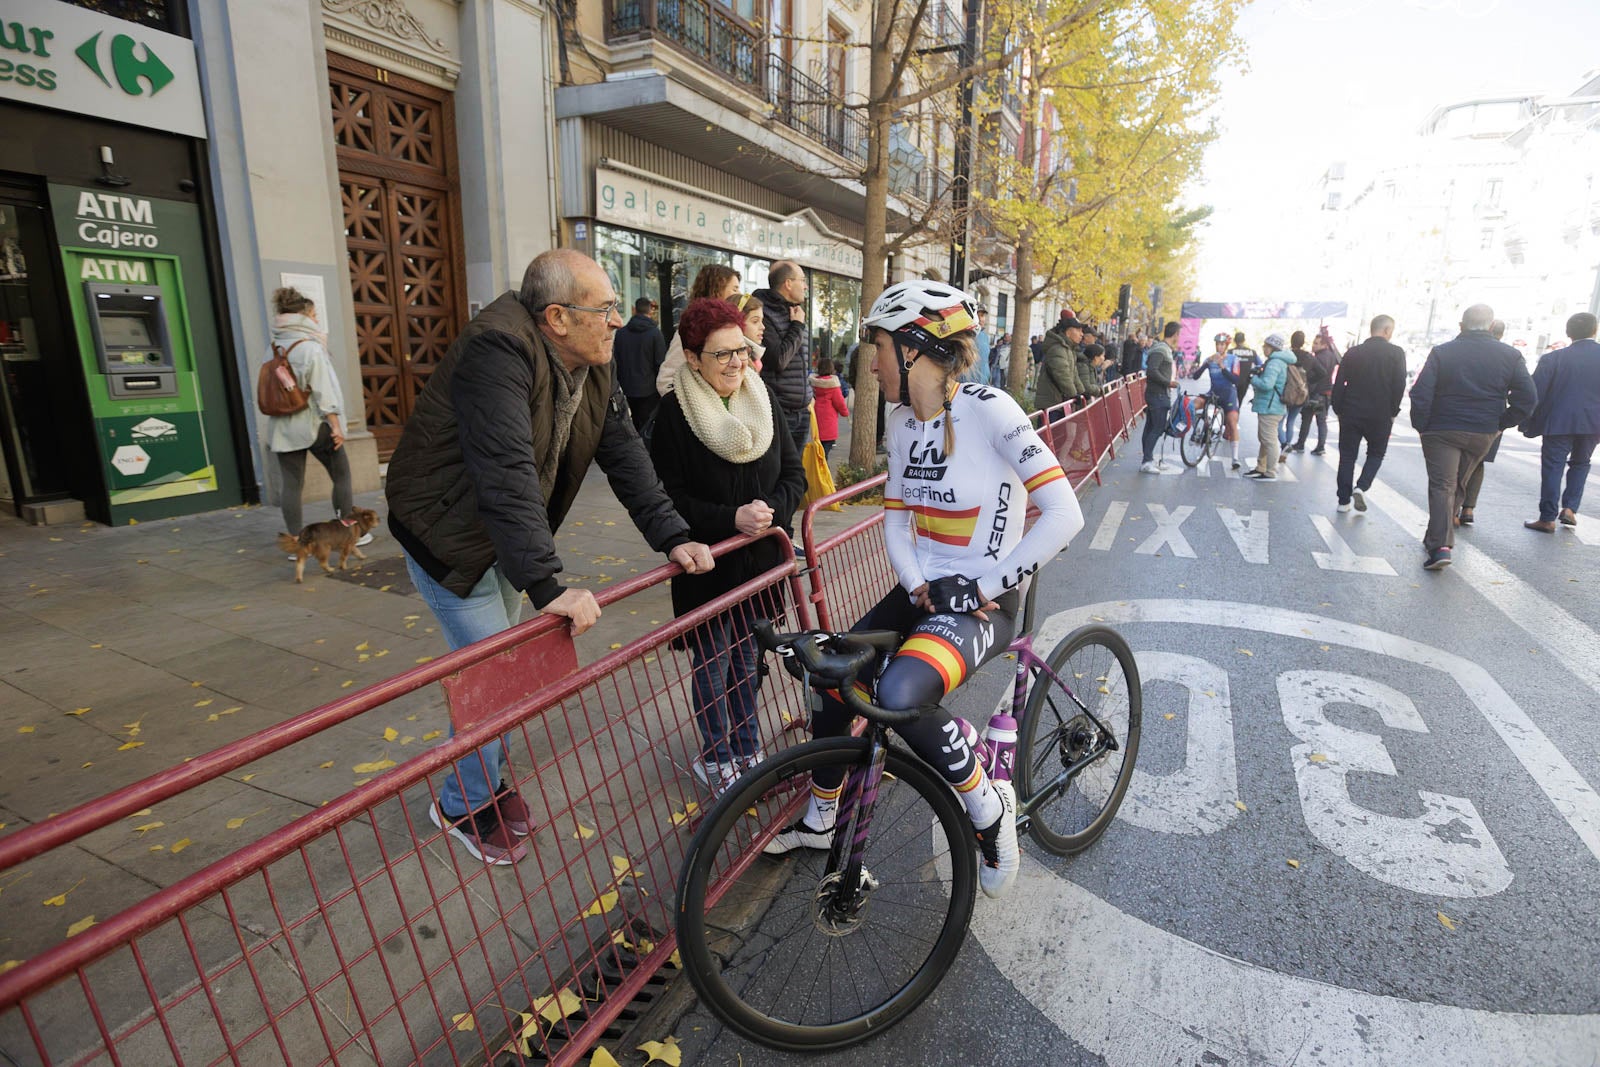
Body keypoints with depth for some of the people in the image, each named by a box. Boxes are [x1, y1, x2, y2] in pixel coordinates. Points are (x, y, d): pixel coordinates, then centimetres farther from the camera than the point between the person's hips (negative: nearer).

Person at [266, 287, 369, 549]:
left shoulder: (274, 348, 9)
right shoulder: (309, 346, -9)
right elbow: (323, 389, -15)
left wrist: (272, 431, 17)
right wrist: (336, 424, -14)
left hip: (282, 426, 6)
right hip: (314, 423, -5)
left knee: (292, 484, 5)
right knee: (342, 476, 9)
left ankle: (295, 541, 6)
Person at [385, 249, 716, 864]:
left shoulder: (594, 368, -4)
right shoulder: (498, 352, -30)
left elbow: (624, 455, -3)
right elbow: (506, 474, -40)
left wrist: (673, 536, -12)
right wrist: (548, 588, -45)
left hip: (506, 536, 8)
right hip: (449, 538, -8)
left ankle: (485, 781, 38)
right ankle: (463, 807, 21)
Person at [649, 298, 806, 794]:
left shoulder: (763, 398, 0)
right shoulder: (674, 412, -13)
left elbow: (794, 473, 1)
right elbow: (671, 497, -14)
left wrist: (770, 510, -17)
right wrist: (731, 518, -24)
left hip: (761, 558, 4)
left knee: (748, 659, 18)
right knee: (712, 665, 9)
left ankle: (748, 748, 37)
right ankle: (716, 757, 30)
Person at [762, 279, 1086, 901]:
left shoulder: (988, 411, -18)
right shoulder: (903, 420, 5)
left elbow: (1063, 514, -21)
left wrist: (985, 586, -20)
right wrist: (915, 584, -6)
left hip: (981, 601, -7)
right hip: (922, 590, 7)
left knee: (899, 695, -32)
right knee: (834, 683, 3)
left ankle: (990, 807, -2)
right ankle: (819, 822, 30)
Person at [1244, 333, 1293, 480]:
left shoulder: (1274, 363, -18)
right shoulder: (1280, 361, 16)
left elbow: (1266, 384, -28)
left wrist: (1253, 378, -12)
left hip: (1269, 408, -11)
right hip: (1269, 406, 11)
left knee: (1269, 441, -6)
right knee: (1263, 439, 19)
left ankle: (1271, 473, -2)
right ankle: (1260, 468, 29)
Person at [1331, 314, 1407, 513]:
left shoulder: (1352, 353, 3)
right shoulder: (1396, 353, -5)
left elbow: (1338, 385, 2)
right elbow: (1399, 385, -8)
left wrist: (1338, 410, 9)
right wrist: (1393, 412, 2)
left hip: (1351, 413, 2)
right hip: (1380, 415, -2)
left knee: (1347, 456, 8)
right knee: (1376, 454, 16)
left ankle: (1344, 500, 8)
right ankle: (1361, 487, -5)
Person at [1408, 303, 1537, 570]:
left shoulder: (1441, 353, -7)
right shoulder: (1510, 356, 1)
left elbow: (1420, 394, -13)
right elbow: (1527, 398, -2)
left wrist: (1421, 426, -3)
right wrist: (1501, 424, 8)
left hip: (1442, 430, -3)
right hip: (1483, 434, 3)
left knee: (1441, 486, -4)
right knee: (1458, 485, 17)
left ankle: (1439, 545, -18)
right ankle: (1439, 537, 26)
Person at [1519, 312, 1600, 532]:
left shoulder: (1553, 359, -6)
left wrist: (1528, 425, 0)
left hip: (1559, 423, -3)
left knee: (1552, 467, 1)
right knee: (1580, 464, 21)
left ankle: (1548, 518, 1)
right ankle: (1570, 508, 14)